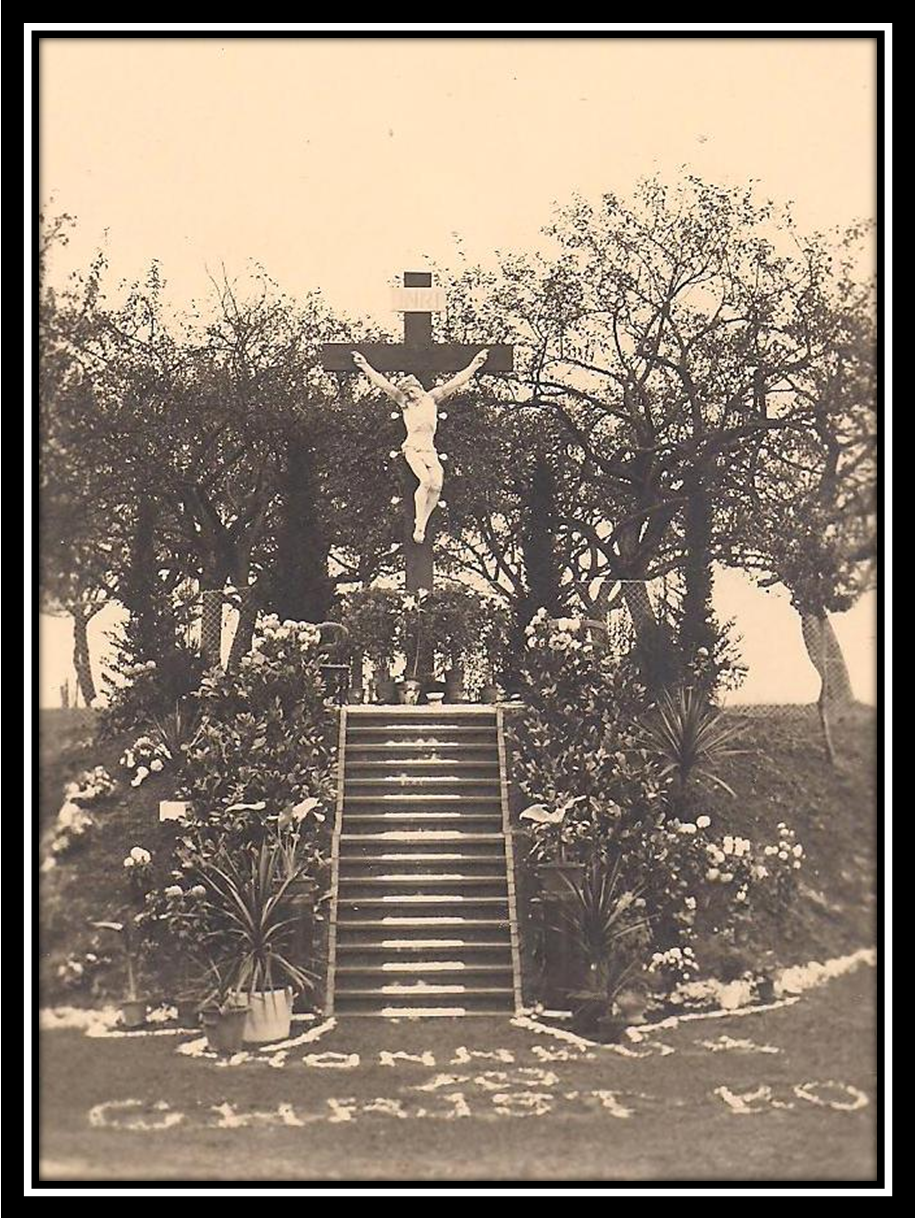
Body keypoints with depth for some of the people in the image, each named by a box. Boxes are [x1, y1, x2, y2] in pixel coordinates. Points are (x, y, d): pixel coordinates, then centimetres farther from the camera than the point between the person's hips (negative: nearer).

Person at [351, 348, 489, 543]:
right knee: (426, 480, -25)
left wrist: (474, 365, 9)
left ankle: (423, 523, -6)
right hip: (412, 448, -3)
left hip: (429, 450, 3)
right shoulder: (404, 403, 8)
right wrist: (365, 366, -1)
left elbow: (456, 382, 11)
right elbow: (383, 384, 3)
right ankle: (418, 525, -19)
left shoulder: (432, 398, 12)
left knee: (437, 485, -17)